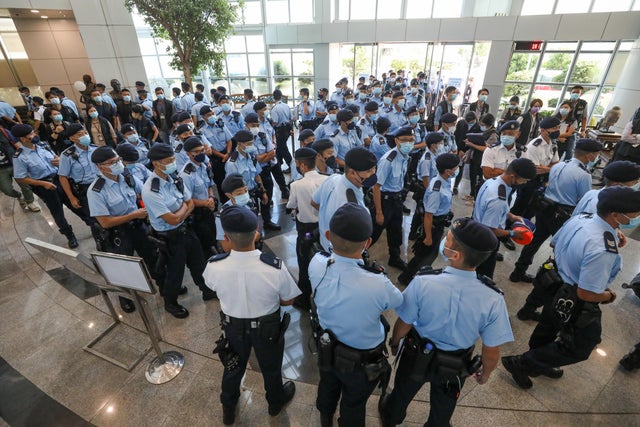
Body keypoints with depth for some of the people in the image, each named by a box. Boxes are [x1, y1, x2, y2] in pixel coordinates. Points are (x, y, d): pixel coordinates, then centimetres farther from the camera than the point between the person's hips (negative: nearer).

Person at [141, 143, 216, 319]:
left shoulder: (175, 178, -6)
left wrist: (180, 214, -17)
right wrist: (184, 206, -9)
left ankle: (207, 291, 46)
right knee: (175, 271, 15)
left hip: (185, 228, 7)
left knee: (198, 263, 22)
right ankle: (170, 303, 43)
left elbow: (191, 204, 2)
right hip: (170, 238, -6)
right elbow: (173, 220, -27)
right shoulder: (150, 191, -28)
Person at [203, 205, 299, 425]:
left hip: (233, 326, 2)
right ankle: (276, 402, 58)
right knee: (271, 368, 28)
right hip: (268, 327, -1)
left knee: (233, 366, 31)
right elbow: (288, 301, -16)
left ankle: (228, 407, 58)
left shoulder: (213, 266, -28)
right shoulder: (275, 267, -34)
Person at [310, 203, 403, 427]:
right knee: (353, 404, 28)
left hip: (327, 349, 5)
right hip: (363, 361, -4)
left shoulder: (316, 265, -29)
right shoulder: (378, 285, -40)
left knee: (328, 387, 36)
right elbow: (398, 301, -14)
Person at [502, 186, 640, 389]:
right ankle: (519, 363, 24)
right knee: (579, 348, 18)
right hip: (574, 304, -8)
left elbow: (555, 244, 7)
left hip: (556, 284, 8)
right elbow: (586, 294, -28)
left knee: (547, 329, 29)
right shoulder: (603, 250, -36)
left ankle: (537, 364, 57)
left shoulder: (579, 218, -11)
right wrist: (607, 296, -8)